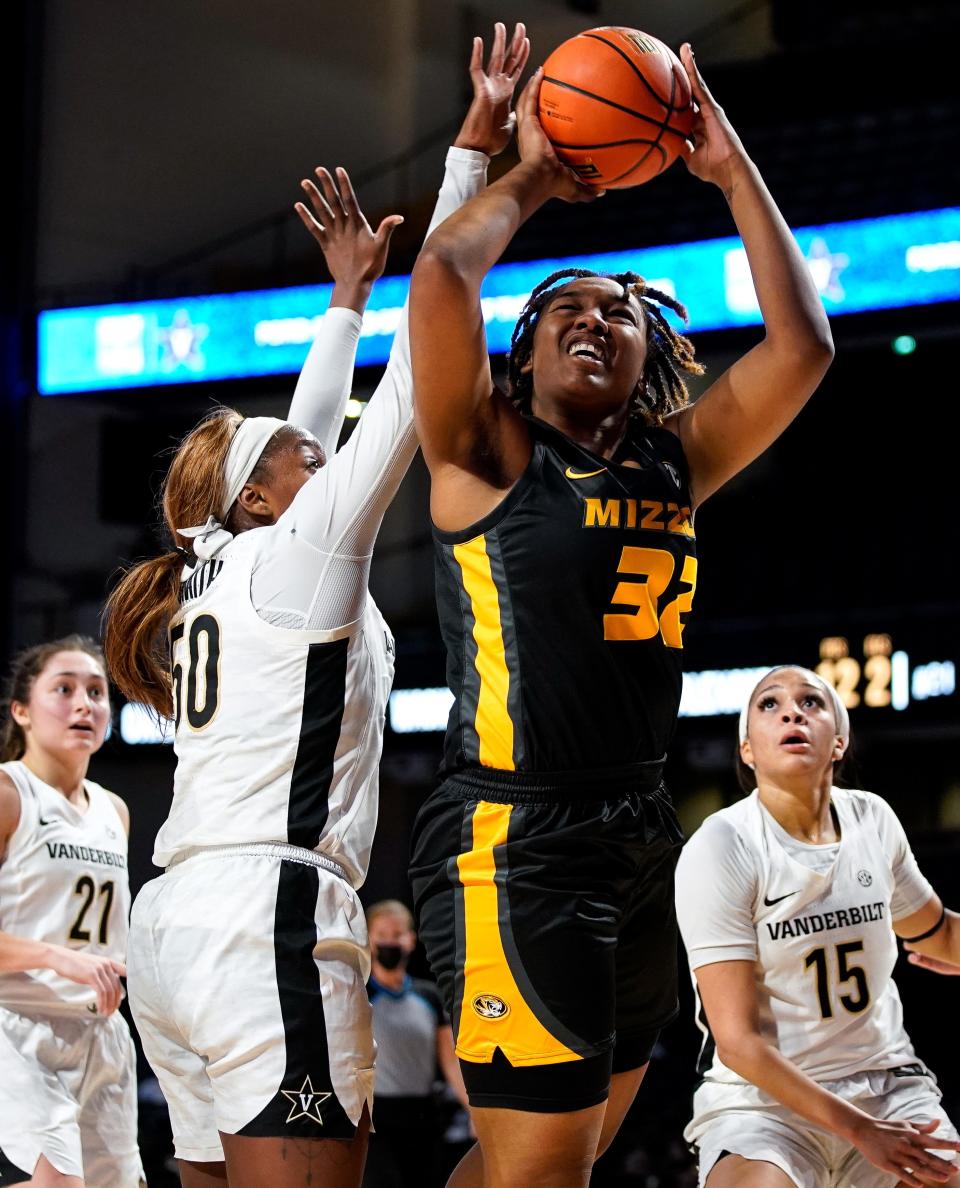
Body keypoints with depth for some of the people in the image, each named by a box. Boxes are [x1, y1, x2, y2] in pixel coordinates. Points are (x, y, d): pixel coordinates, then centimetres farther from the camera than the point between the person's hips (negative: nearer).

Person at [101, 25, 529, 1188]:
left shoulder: (219, 571, 20)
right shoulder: (302, 557, 1)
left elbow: (315, 431, 37)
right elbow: (417, 373, -1)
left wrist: (347, 293, 46)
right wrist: (473, 153, 2)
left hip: (173, 924, 9)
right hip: (268, 919, -9)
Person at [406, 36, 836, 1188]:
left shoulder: (673, 464, 13)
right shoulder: (490, 455, -2)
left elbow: (800, 344, 7)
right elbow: (441, 276, -16)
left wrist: (732, 169, 8)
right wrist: (530, 178, 1)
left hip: (640, 849, 7)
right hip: (514, 845, -7)